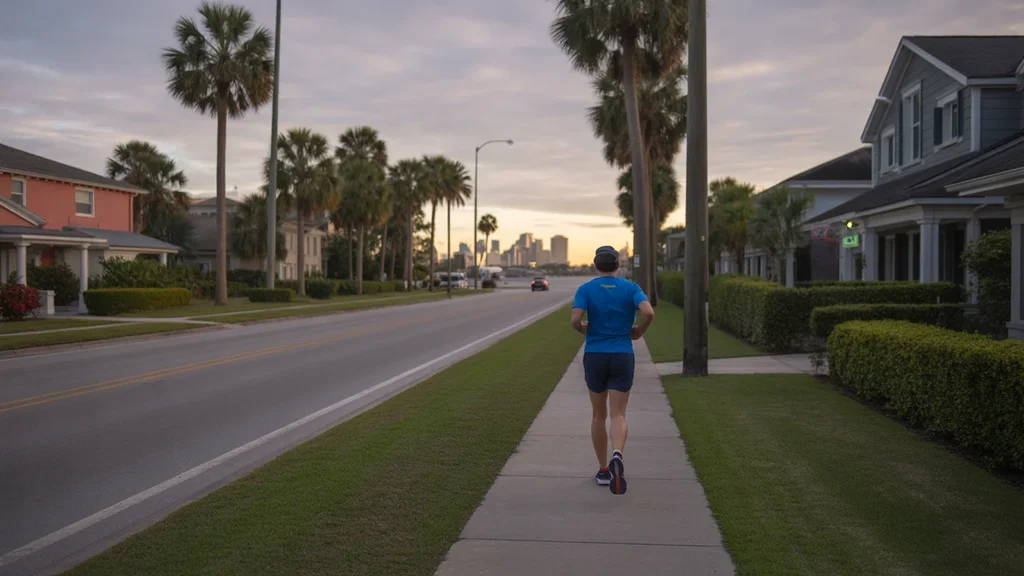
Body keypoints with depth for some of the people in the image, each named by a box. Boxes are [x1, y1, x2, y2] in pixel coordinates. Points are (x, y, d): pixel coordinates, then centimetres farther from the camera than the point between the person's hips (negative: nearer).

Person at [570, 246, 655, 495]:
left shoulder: (585, 289, -1)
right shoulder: (631, 288, 1)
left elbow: (575, 320, -16)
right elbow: (649, 313, -17)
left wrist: (583, 329, 7)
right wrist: (639, 331, 3)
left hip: (595, 357, 1)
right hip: (622, 357, -1)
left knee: (599, 414, 16)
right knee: (618, 415, -2)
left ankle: (603, 470, 21)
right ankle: (617, 456, -32)